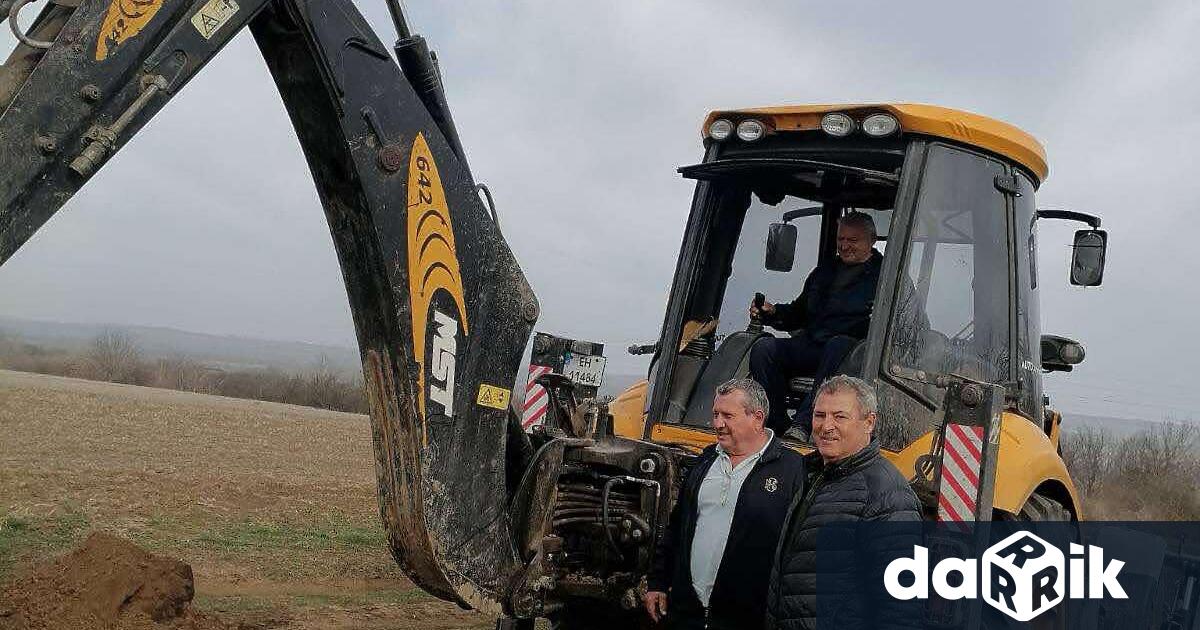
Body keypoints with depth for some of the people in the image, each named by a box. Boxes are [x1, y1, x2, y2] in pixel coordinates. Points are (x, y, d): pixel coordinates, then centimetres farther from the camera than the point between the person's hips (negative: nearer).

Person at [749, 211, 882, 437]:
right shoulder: (824, 271, 28)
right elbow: (799, 313, 33)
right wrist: (772, 313, 13)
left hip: (849, 345, -6)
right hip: (811, 346, 6)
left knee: (838, 346, -40)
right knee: (763, 348, -18)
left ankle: (802, 425, -45)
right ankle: (778, 425, -23)